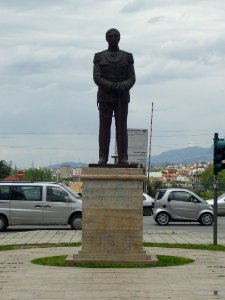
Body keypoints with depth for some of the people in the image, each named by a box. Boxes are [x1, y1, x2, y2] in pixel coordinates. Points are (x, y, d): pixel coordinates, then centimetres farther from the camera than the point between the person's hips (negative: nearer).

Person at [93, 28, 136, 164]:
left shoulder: (127, 57, 9)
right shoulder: (99, 57, 6)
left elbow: (132, 78, 2)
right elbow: (97, 77, -4)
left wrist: (123, 86, -20)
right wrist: (112, 86, -19)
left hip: (122, 98, 0)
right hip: (105, 98, 0)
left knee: (122, 128, -2)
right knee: (104, 128, -1)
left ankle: (123, 158, 0)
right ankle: (103, 158, 1)